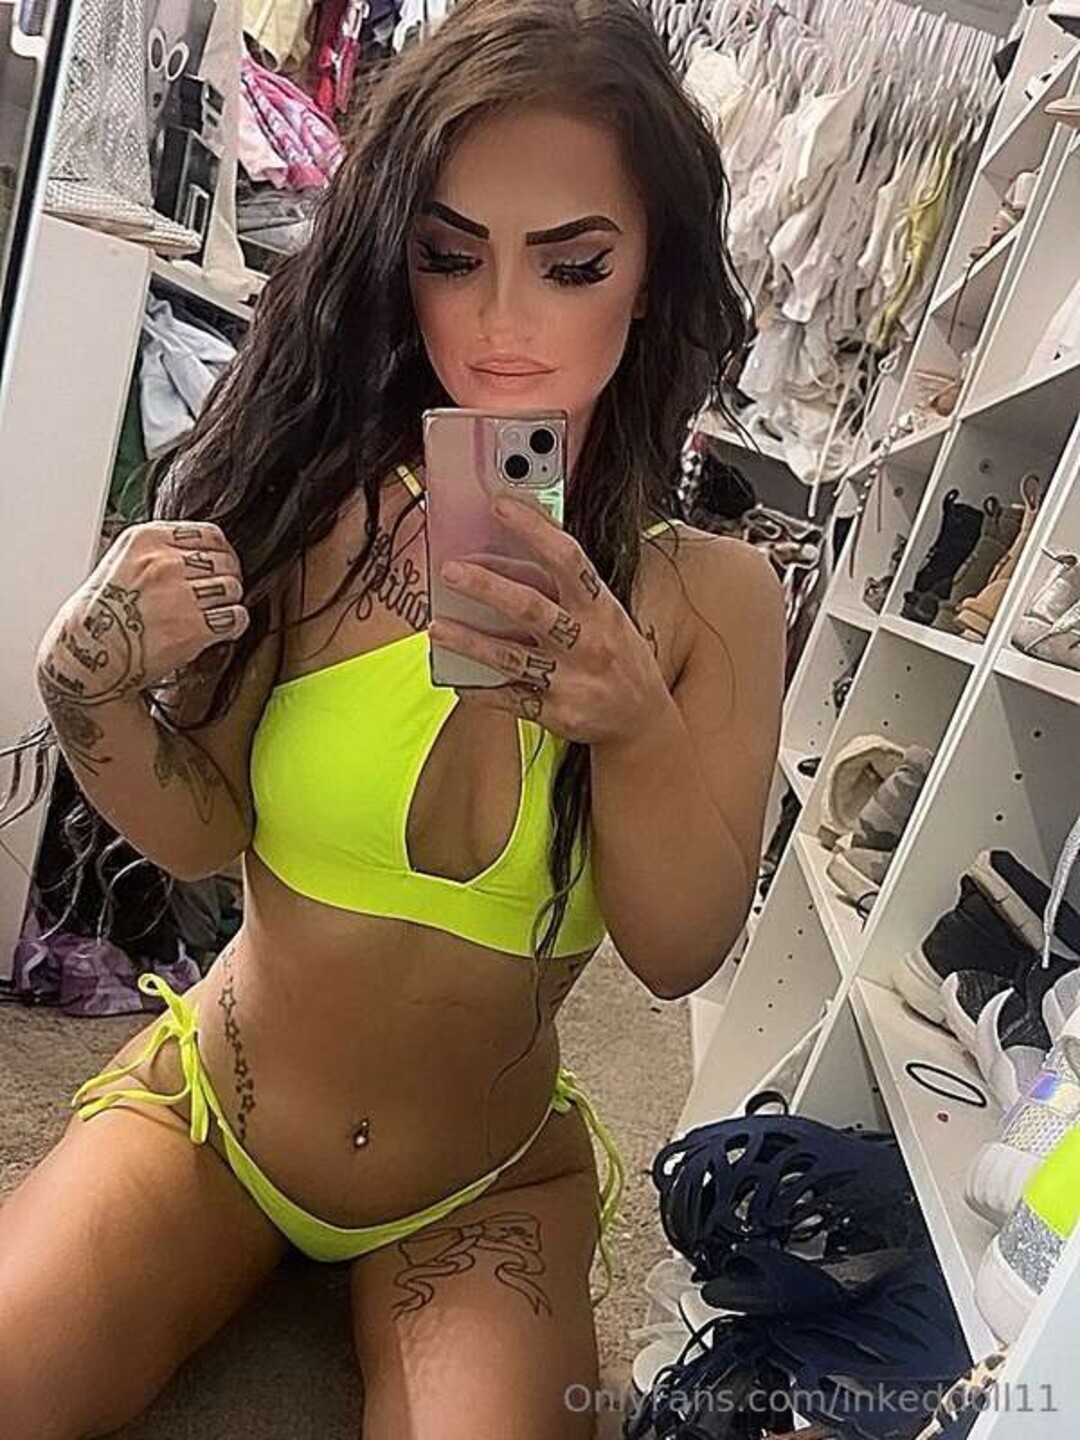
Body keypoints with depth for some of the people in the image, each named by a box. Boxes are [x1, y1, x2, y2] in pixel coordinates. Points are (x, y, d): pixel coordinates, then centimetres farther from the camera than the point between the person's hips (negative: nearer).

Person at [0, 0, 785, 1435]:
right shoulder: (313, 506, -15)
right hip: (207, 1113, 0)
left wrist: (636, 716, -33)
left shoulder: (713, 595, -11)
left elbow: (681, 951, -16)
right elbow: (205, 832, -9)